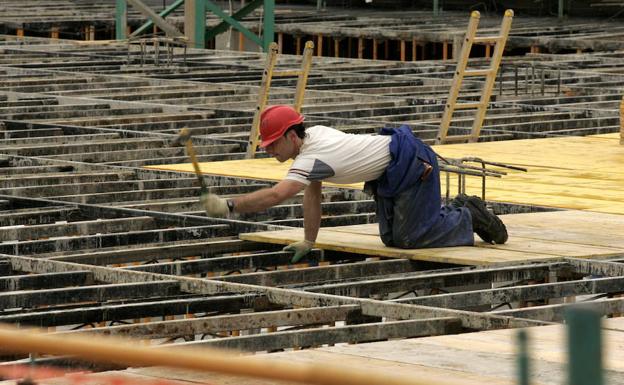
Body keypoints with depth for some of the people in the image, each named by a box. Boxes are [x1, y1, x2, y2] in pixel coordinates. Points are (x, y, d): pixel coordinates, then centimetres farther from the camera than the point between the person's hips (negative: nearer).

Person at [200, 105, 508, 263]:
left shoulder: (312, 158, -29)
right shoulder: (312, 134, 0)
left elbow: (276, 195, -41)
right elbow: (313, 195, 6)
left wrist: (229, 206, -43)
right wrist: (308, 242, 4)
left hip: (411, 163, -9)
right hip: (391, 173, 9)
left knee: (409, 238, -10)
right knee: (392, 238, 12)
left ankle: (469, 218, 9)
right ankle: (459, 209, 26)